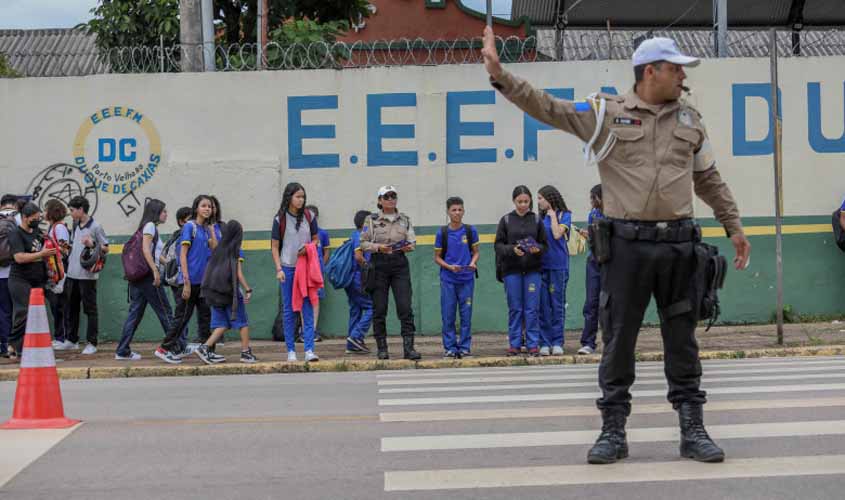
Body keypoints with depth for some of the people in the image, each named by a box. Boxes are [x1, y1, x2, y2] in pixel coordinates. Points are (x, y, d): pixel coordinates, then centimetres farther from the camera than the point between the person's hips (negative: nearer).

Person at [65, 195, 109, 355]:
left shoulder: (95, 226, -8)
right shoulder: (75, 226, 14)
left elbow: (106, 249, -7)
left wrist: (92, 245, -22)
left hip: (87, 275, -7)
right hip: (72, 273, 7)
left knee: (90, 309, -1)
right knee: (70, 307, 13)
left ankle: (92, 343, 4)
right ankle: (71, 339, 25)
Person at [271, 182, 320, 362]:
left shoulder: (308, 216, 4)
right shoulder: (280, 219, -1)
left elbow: (315, 239, 15)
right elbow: (274, 247, 1)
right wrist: (279, 269, -9)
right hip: (287, 268, -1)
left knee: (308, 308, -4)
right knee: (289, 310, 4)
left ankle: (309, 350, -7)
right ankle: (291, 350, 9)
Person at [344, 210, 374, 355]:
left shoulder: (354, 235, 17)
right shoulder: (360, 236, -12)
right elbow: (358, 256, -23)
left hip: (350, 279, 10)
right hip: (358, 278, -10)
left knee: (355, 309, 10)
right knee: (371, 306, -7)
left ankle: (352, 345, 11)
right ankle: (357, 336, -12)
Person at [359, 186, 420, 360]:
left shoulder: (404, 219, 10)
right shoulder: (372, 220, 3)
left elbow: (412, 241, 7)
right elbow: (363, 243, 1)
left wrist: (408, 246, -16)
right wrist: (378, 247, -15)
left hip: (400, 264, 1)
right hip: (379, 265, -1)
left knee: (405, 306, -8)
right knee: (379, 308, 1)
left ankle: (408, 347, -7)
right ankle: (382, 348, 9)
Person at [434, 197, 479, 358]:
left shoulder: (470, 231, 2)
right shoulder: (442, 233, 1)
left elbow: (475, 252, 9)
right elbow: (437, 257, 5)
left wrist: (473, 263, -12)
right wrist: (450, 267, -12)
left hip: (467, 279, 0)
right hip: (447, 280, 0)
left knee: (466, 314, 3)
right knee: (448, 315, 2)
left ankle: (465, 347, 12)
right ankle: (450, 348, 10)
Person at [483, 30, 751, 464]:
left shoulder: (690, 120, 13)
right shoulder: (607, 113, 0)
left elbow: (710, 180, 22)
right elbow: (546, 107, -6)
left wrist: (734, 227, 20)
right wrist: (500, 75, -17)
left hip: (678, 243, 3)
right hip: (627, 244, -3)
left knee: (682, 340, 8)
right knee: (618, 338, 3)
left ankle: (693, 431, 17)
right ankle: (613, 432, 13)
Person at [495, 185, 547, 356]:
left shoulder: (536, 220, 6)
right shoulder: (506, 220, 4)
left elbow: (544, 244, 7)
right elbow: (498, 245, 2)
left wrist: (537, 249, -14)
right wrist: (512, 250, -16)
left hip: (533, 269, 0)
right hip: (511, 270, 0)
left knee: (532, 308, -1)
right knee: (515, 308, 4)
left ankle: (533, 344, 5)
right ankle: (514, 344, 12)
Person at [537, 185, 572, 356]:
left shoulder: (564, 215, 1)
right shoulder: (541, 217, 12)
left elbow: (557, 234, -14)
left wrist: (553, 214, -5)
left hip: (558, 265, -4)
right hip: (541, 265, 4)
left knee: (557, 305, 0)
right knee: (543, 305, 3)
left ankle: (557, 343, 5)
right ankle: (545, 343, 7)